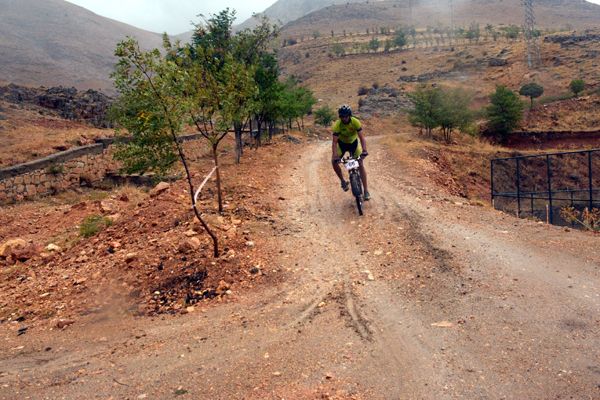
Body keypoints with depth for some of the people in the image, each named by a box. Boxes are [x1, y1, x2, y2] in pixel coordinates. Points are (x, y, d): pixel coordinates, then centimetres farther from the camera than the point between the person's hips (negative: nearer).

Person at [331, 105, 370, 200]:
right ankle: (343, 181, 3)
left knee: (361, 164, -11)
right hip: (342, 143, 1)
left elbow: (361, 137, -30)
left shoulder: (355, 122, -28)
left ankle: (366, 191, -7)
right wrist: (335, 156, -43)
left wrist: (364, 150, -45)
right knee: (334, 162, -21)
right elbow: (334, 141, -30)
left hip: (354, 143, 0)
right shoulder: (337, 125, -28)